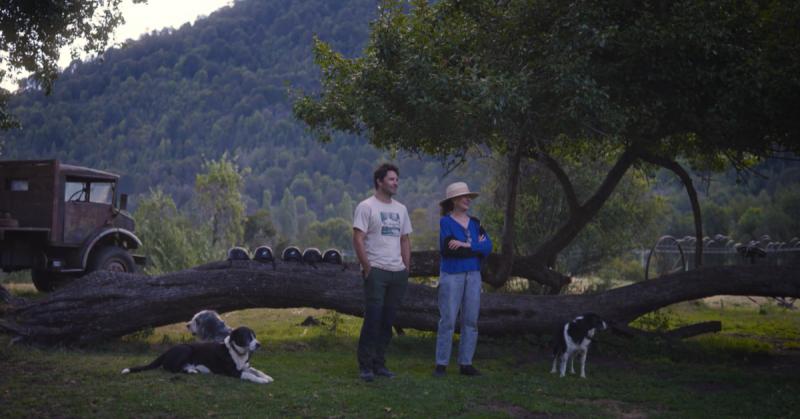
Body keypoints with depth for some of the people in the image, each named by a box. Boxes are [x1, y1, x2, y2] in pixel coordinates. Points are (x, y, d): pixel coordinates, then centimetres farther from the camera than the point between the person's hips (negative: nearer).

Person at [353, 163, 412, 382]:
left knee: (387, 321, 9)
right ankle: (365, 366, 2)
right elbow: (358, 239, -9)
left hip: (398, 273, 6)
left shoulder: (401, 209, 16)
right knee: (372, 319, -6)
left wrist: (406, 268, 11)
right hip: (376, 271, -6)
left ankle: (379, 364, 17)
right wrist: (367, 269, -14)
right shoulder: (366, 207, -5)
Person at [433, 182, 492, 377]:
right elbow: (447, 249, -17)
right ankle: (441, 364, 4)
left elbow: (488, 247, -3)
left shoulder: (475, 223, 10)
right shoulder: (445, 222, -4)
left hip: (473, 275, 5)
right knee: (448, 320, -3)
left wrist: (466, 245, -16)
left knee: (471, 321, 5)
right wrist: (476, 247, -9)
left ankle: (466, 363, 13)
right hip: (451, 275, -5)